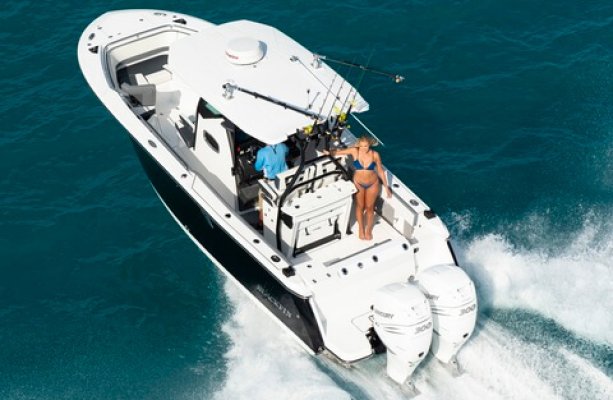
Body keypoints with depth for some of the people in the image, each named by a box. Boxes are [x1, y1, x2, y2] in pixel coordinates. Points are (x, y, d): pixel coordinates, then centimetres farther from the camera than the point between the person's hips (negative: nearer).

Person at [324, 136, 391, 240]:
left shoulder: (375, 155, -20)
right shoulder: (355, 151, -22)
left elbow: (380, 171, -9)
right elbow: (340, 151, -18)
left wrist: (386, 187, -3)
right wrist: (330, 152, -41)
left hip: (372, 184, 0)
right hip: (358, 183, 0)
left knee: (369, 207, 16)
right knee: (360, 207, 18)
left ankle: (368, 230, 39)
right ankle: (361, 229, 41)